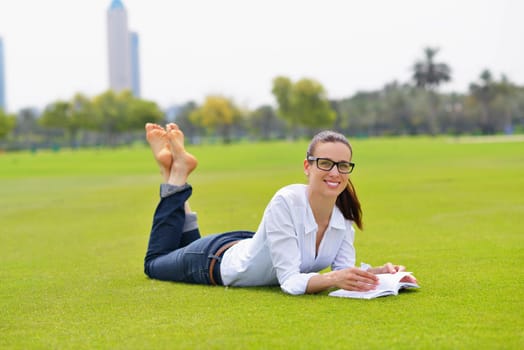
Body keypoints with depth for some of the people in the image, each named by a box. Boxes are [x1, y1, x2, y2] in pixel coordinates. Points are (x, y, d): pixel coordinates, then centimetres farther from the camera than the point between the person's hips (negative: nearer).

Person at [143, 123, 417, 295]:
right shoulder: (286, 203, -40)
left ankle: (178, 173, 36)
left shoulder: (345, 212, -21)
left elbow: (344, 269, -20)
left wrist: (378, 272, -39)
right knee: (155, 263, 26)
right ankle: (176, 174, 28)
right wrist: (332, 279, -58)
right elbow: (290, 281, -41)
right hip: (217, 260, -6)